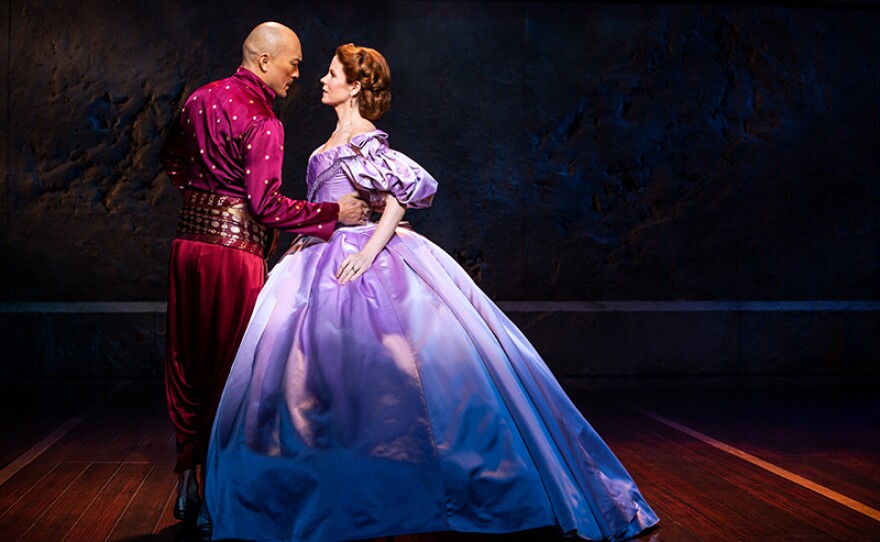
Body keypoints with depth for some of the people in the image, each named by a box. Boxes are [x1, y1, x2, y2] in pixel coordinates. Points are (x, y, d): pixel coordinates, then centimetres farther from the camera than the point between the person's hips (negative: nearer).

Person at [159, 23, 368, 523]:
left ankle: (186, 480, 20)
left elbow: (172, 160, 23)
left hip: (189, 239, 8)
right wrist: (333, 212, -11)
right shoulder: (262, 122, -14)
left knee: (187, 361, 12)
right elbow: (266, 204, -18)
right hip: (235, 247, -8)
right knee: (232, 365, 2)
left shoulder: (201, 98, 10)